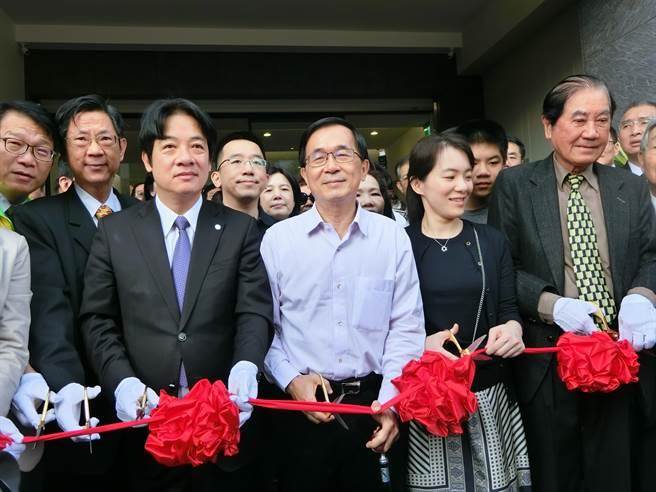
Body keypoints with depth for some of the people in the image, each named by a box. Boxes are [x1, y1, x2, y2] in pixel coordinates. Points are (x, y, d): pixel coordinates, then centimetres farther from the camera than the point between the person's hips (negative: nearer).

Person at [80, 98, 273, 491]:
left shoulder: (241, 229, 2)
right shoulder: (115, 231, 4)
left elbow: (255, 313, -5)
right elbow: (97, 320, 2)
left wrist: (246, 367, -25)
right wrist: (123, 382, -14)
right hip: (145, 421, 1)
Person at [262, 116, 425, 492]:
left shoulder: (393, 236, 0)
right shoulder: (277, 239, -2)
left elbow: (406, 327, -1)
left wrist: (390, 401, -8)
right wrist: (292, 380, -11)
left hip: (373, 402, 1)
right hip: (300, 405, 0)